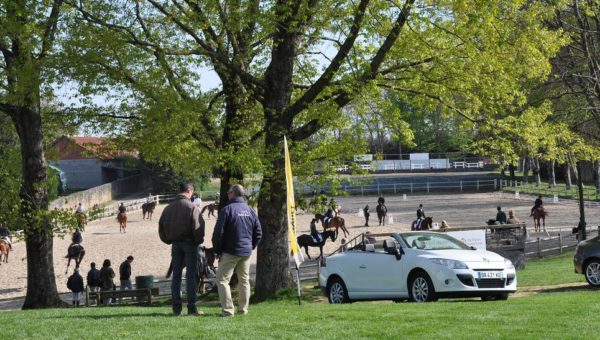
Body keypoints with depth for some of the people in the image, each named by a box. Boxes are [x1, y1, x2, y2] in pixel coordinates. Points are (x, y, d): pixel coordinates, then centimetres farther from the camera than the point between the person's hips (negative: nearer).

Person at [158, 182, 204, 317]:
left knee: (176, 276, 8)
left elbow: (161, 226, 10)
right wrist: (199, 240, 0)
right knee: (191, 276, -1)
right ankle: (192, 308, -4)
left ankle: (176, 309, 7)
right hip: (189, 243, -5)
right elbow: (197, 227, -16)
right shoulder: (192, 207, -11)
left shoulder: (169, 207, 7)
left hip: (175, 244, 5)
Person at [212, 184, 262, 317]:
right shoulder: (250, 210, 6)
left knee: (222, 280, -1)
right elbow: (258, 232, 10)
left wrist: (217, 251, -1)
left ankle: (227, 310, -9)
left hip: (230, 251, -6)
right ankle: (243, 309, 18)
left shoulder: (227, 210, -12)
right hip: (246, 252, 6)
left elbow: (218, 233, -12)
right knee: (244, 280, 15)